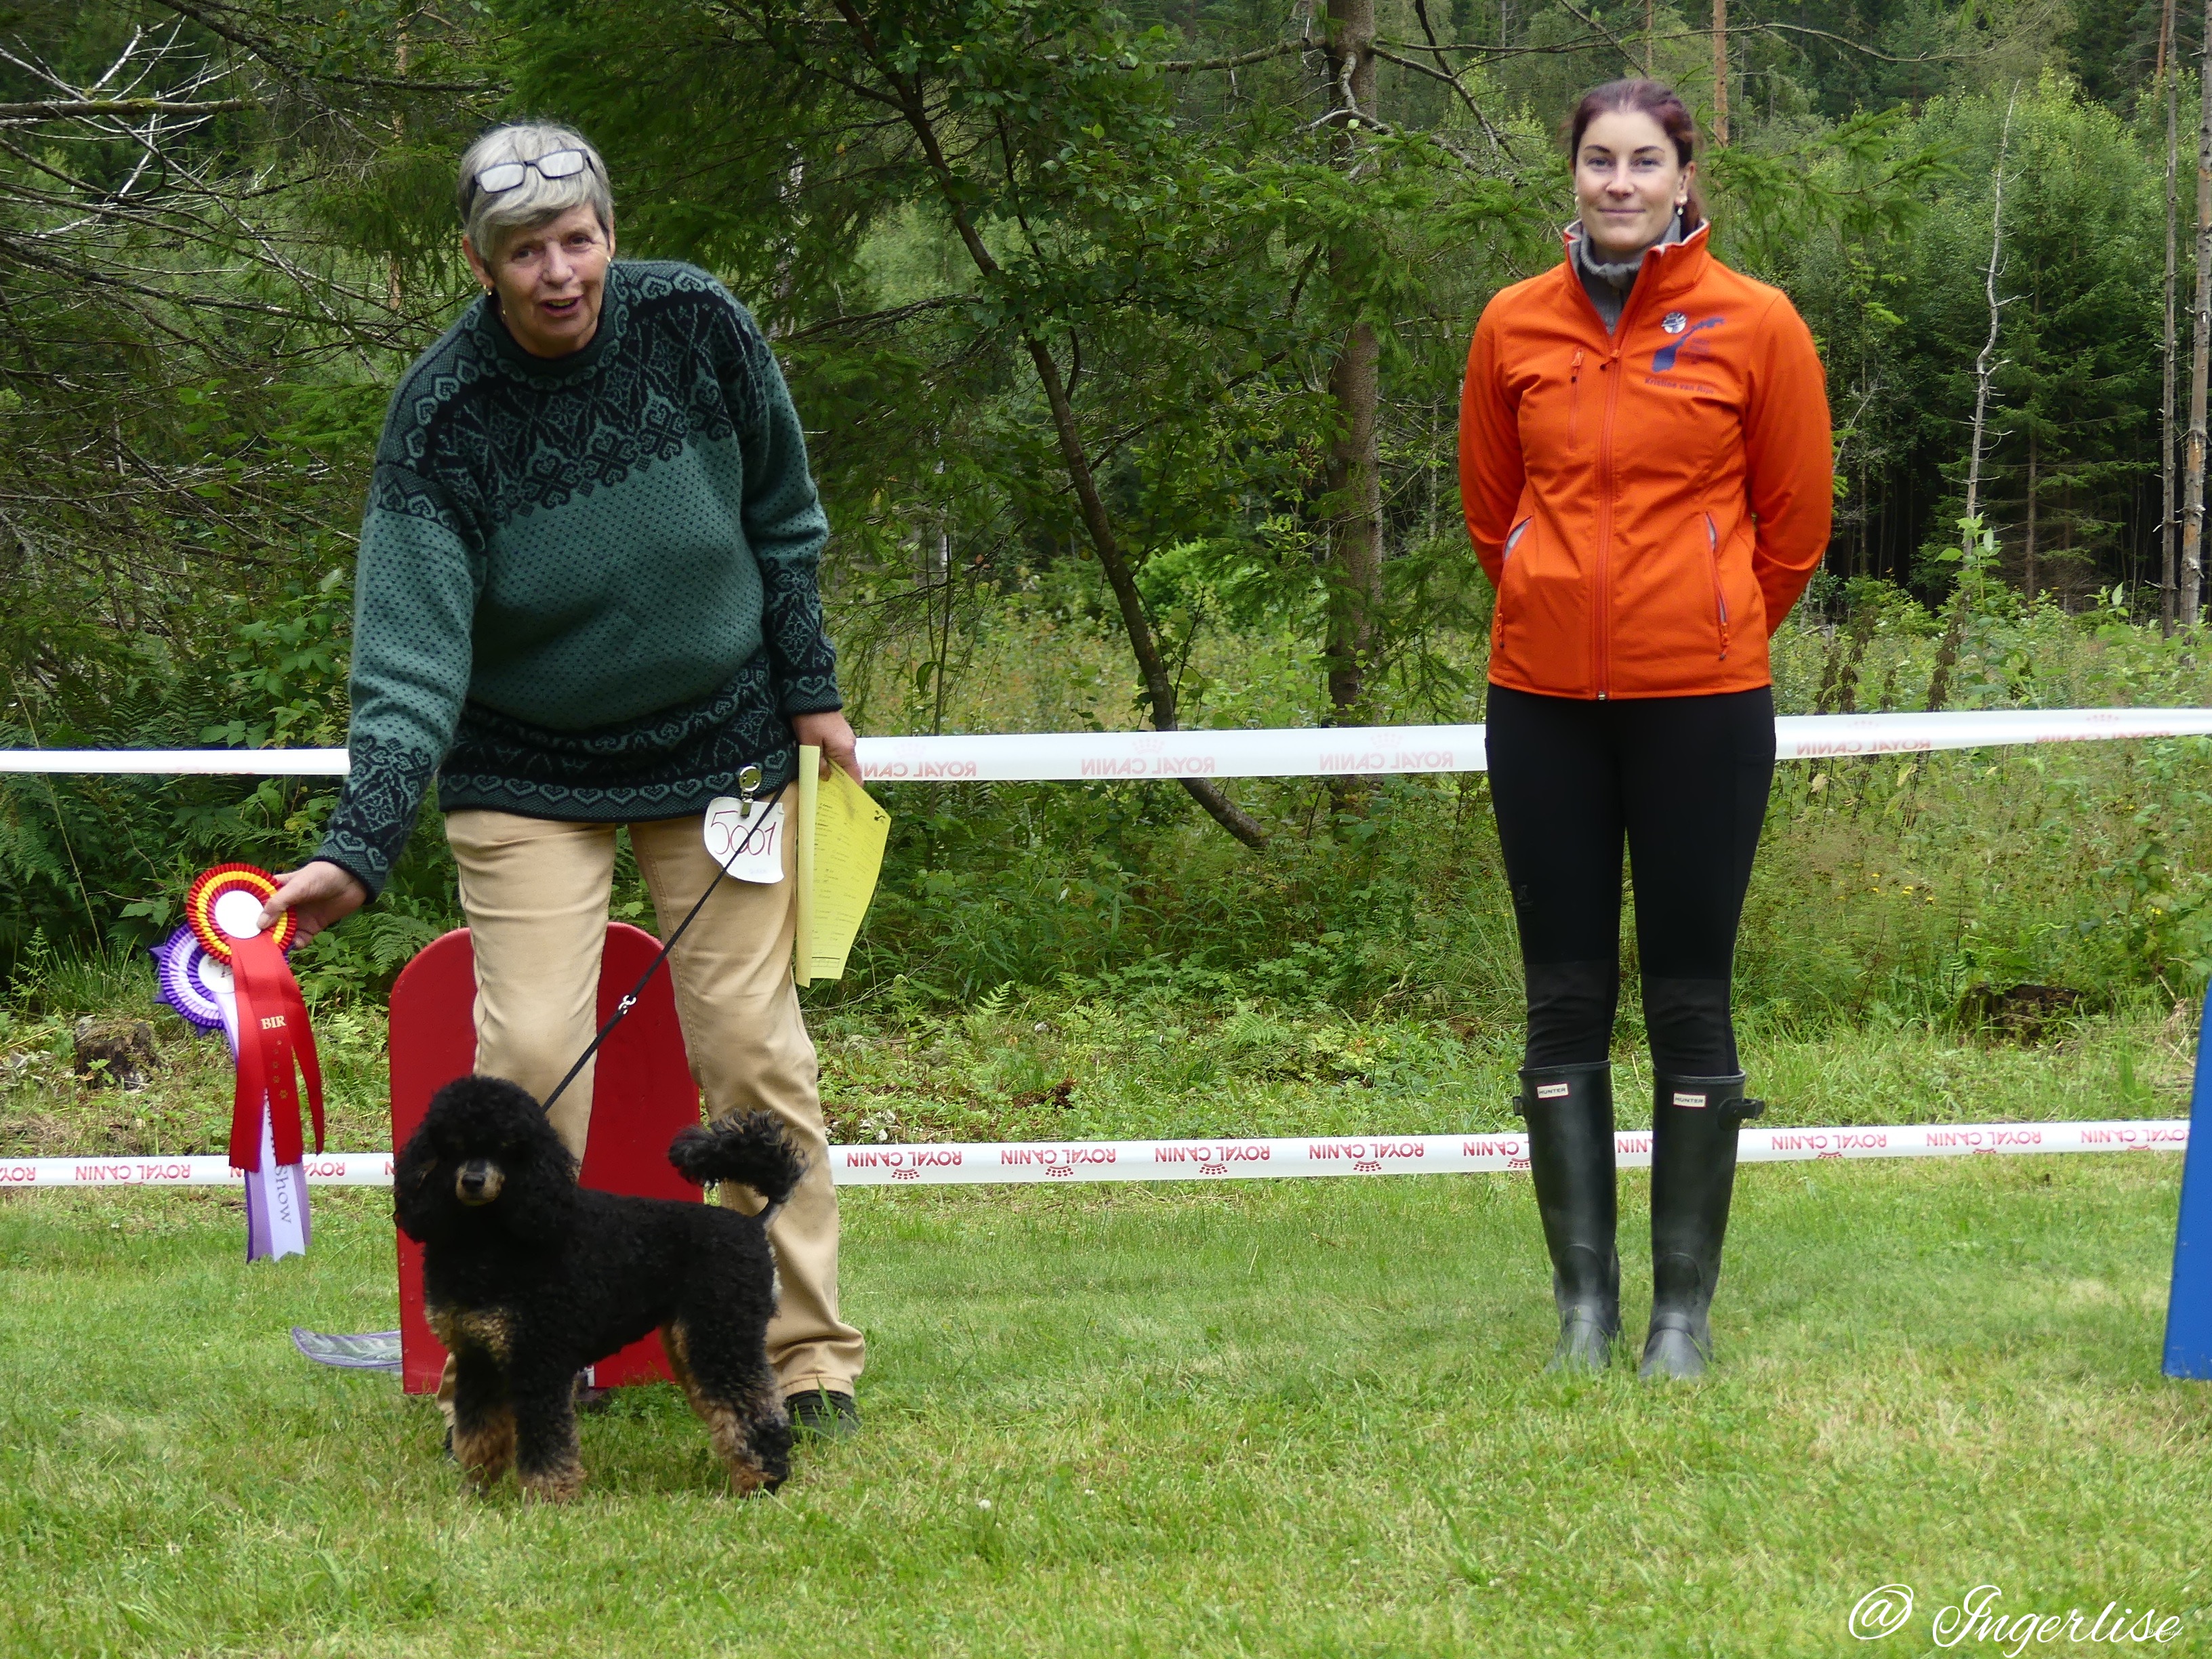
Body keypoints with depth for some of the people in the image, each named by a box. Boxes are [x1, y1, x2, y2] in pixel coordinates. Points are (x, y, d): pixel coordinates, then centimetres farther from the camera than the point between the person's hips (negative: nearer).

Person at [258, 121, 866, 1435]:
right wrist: (359, 849, -33)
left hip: (720, 740, 2)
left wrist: (812, 695, 6)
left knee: (753, 1043, 0)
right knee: (530, 1055, -11)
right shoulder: (444, 415, -20)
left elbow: (779, 522, 5)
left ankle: (811, 1354, 9)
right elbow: (412, 652, -24)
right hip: (530, 771, -2)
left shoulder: (696, 326, -13)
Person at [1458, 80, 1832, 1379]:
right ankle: (1584, 1295, 10)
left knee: (1691, 1002, 1)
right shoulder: (1515, 327, 5)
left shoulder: (1755, 325, -2)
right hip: (1545, 699, 3)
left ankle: (1687, 1305, 6)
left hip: (1701, 702, -3)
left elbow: (1795, 524, 6)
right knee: (1566, 1000, 5)